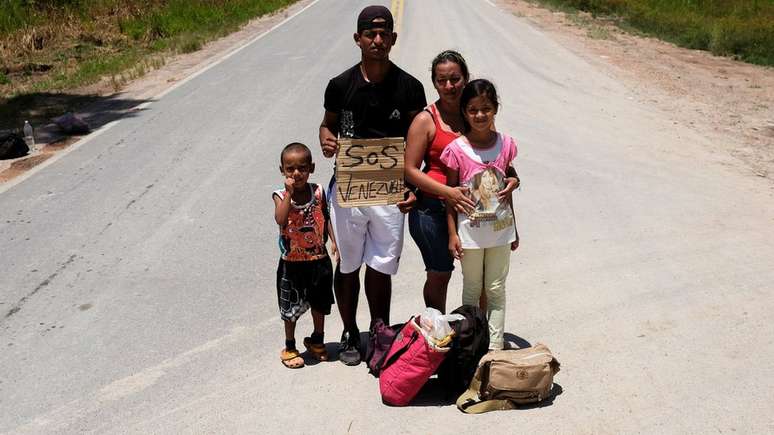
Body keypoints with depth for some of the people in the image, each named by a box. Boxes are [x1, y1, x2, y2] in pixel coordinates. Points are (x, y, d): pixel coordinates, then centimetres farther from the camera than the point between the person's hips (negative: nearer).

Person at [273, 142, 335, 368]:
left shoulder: (318, 192, -4)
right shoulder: (281, 195, -11)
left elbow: (326, 218, 3)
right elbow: (280, 219, -29)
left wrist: (334, 240, -10)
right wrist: (289, 193, -29)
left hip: (318, 259, 3)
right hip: (292, 263, -3)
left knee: (319, 303, 18)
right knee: (291, 307, 10)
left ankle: (317, 341, 40)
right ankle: (290, 347, 28)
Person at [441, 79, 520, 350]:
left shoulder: (506, 144, -3)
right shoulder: (456, 149, -11)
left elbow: (507, 187, 6)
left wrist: (513, 229, 10)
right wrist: (452, 234, -8)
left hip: (500, 228, 2)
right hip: (470, 231, -2)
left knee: (496, 290, 10)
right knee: (472, 290, 12)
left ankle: (495, 346, 19)